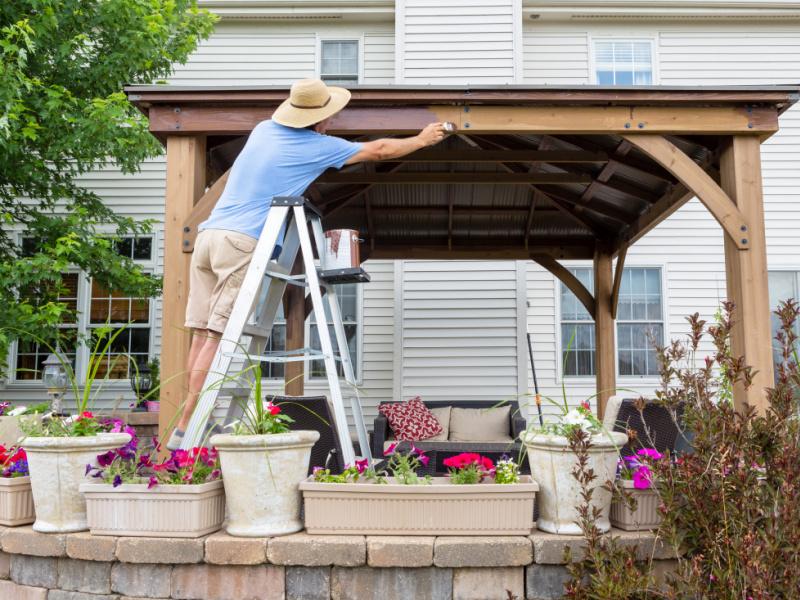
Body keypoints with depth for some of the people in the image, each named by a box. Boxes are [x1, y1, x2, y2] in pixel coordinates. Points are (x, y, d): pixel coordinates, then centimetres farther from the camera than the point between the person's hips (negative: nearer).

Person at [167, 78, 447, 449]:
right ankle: (185, 429, -10)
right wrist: (423, 140, 31)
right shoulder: (319, 147, 4)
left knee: (203, 333, 3)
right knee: (217, 337, -9)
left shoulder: (264, 129, 21)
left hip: (208, 234, 7)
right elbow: (379, 150, 16)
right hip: (242, 242, -7)